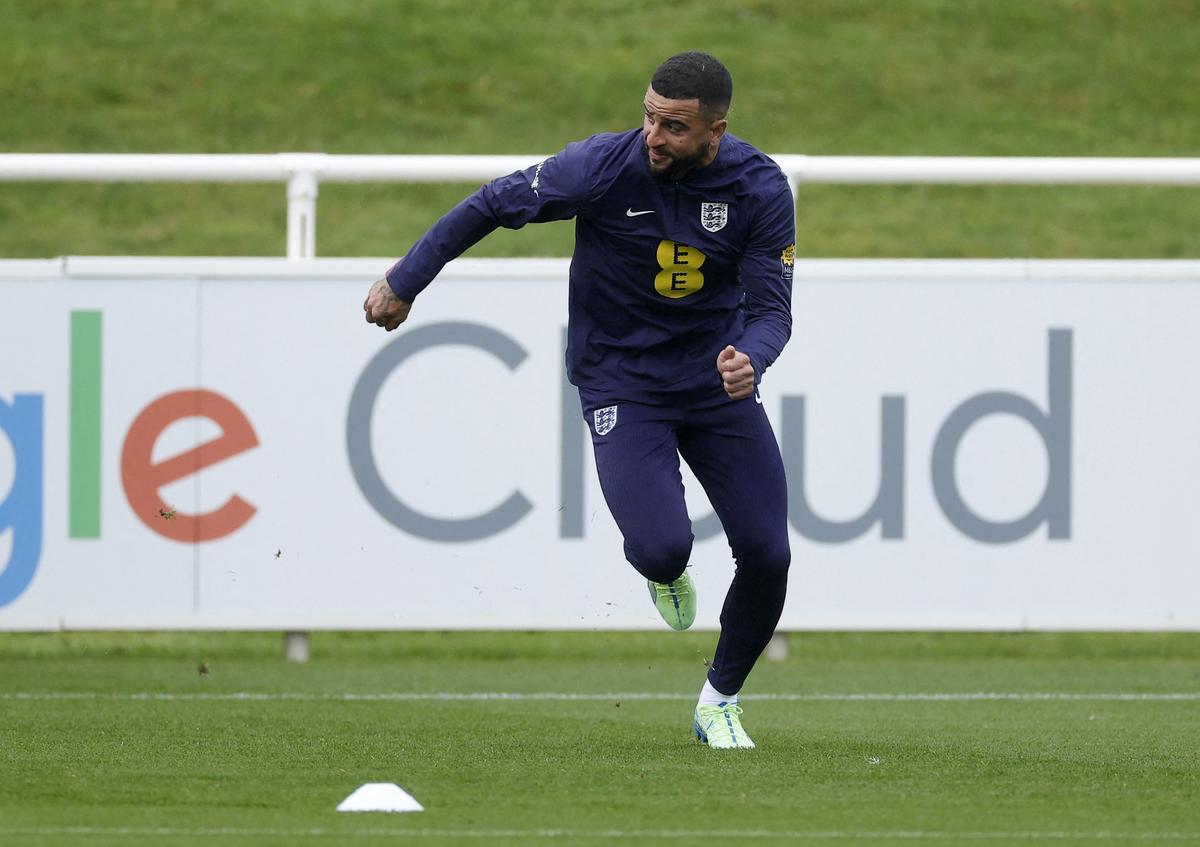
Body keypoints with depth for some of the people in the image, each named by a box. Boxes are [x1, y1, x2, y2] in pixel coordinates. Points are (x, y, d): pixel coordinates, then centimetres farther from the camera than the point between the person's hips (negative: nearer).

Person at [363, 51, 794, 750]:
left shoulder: (760, 188, -14)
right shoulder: (603, 167, -20)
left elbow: (772, 305, -11)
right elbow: (495, 206, -7)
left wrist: (751, 356, -35)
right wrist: (403, 284, -2)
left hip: (718, 379, 3)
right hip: (621, 383, -3)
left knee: (766, 555, -4)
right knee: (661, 547, -23)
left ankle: (720, 701, 22)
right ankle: (665, 572, 19)